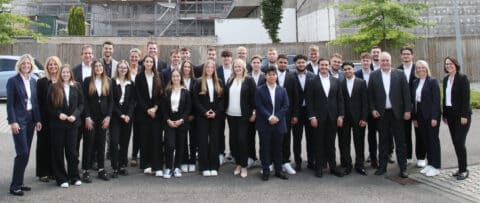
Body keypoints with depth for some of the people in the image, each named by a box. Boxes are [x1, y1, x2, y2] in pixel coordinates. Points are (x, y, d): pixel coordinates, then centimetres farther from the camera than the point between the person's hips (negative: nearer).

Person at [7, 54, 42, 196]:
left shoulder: (33, 81, 10)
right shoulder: (13, 81, -6)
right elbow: (10, 103, -9)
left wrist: (37, 120, 6)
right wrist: (13, 121, -16)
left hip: (30, 119, 6)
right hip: (19, 120, -6)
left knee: (26, 153, 9)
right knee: (22, 153, -10)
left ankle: (19, 182, 19)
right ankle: (14, 186, -2)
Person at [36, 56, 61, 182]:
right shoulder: (42, 82, 0)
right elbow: (38, 102, -4)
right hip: (45, 119, -2)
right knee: (44, 145, 5)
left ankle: (54, 171, 18)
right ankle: (43, 173, 14)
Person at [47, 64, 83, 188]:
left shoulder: (76, 87, 5)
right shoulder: (53, 87, 1)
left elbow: (81, 104, 6)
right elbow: (49, 105, 2)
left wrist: (75, 115, -9)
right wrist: (58, 114, -13)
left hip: (73, 123, 1)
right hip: (57, 123, -1)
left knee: (72, 150, 5)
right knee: (58, 151, 3)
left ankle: (74, 176, 17)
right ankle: (61, 178, 14)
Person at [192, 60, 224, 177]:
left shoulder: (219, 82, 10)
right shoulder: (199, 82, 3)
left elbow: (222, 99, 5)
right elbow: (195, 100, -3)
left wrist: (216, 112, -8)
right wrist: (204, 112, -13)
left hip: (216, 116, 2)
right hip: (202, 116, -2)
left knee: (214, 140, 3)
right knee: (203, 140, -1)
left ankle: (214, 167, 9)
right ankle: (204, 167, 5)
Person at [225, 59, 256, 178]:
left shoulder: (249, 80, -2)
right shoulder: (230, 80, 12)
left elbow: (253, 97, -5)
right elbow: (226, 96, 15)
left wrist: (253, 112, -10)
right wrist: (225, 110, 9)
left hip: (243, 115, -5)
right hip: (231, 115, 5)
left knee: (242, 139, -5)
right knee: (233, 139, 7)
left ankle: (244, 166, 5)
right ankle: (238, 164, 19)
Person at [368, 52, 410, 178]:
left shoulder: (399, 74, 2)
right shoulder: (373, 75, 3)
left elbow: (406, 93, 0)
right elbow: (370, 94, 5)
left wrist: (407, 110, -4)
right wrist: (372, 109, -4)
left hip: (397, 112, 0)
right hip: (381, 113, 1)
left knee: (400, 141, 4)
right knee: (383, 141, 9)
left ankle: (403, 168, 11)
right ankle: (382, 166, 19)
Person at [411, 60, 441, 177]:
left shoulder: (432, 81, -7)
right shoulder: (415, 82, 10)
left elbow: (436, 100, -12)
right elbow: (413, 100, 10)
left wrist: (434, 117, -18)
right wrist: (414, 118, 7)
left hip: (431, 115, -6)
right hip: (420, 115, 6)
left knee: (433, 140, 1)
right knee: (425, 140, 11)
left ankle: (436, 167, 9)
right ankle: (430, 164, 21)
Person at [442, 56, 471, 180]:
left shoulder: (462, 78, -9)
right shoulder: (446, 79, 10)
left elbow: (466, 97, -14)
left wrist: (464, 115, -18)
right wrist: (445, 114, 11)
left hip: (461, 114, -6)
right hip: (451, 114, 6)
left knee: (459, 142, -8)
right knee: (456, 142, 8)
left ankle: (464, 170, 3)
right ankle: (461, 168, 17)